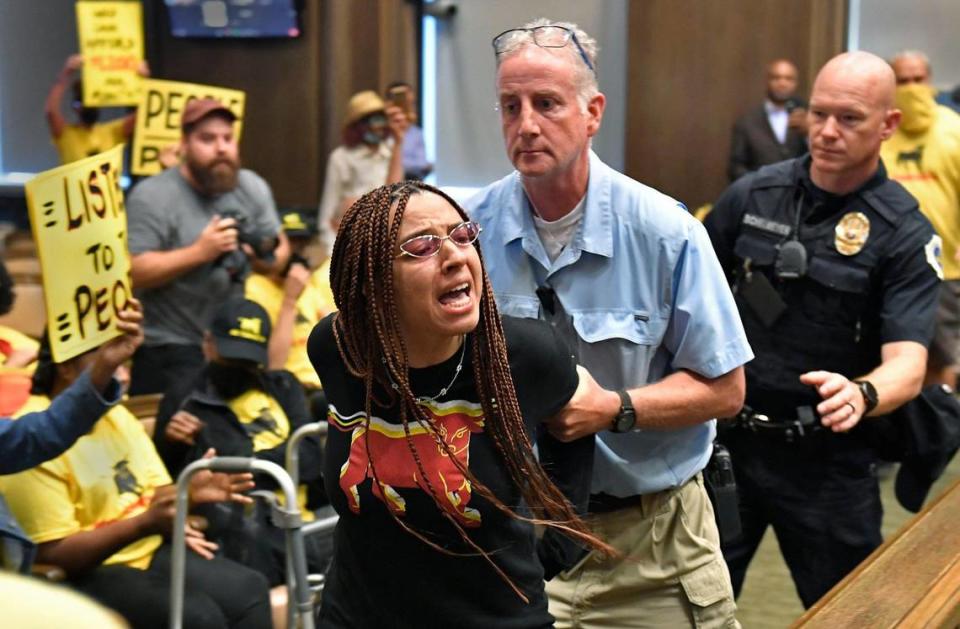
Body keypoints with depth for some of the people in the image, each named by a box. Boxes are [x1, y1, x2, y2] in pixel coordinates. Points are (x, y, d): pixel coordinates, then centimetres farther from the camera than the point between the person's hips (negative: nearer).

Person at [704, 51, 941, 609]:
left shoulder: (904, 233, -11)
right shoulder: (753, 194, -2)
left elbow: (907, 364, -20)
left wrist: (861, 395, -42)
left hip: (827, 457, -2)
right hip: (729, 435, 3)